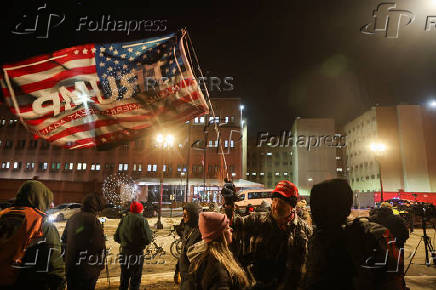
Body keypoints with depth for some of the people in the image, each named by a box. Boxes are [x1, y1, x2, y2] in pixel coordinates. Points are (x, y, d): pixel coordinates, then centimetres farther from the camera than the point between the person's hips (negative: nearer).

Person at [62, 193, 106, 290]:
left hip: (70, 268, 7)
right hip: (87, 271, -7)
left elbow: (64, 240, 15)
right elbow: (100, 247, -20)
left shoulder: (73, 218, 3)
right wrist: (100, 265, -4)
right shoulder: (93, 221, -21)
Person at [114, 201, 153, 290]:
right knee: (135, 280, 9)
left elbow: (116, 238, 5)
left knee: (124, 279, 21)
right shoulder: (142, 220, -15)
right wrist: (150, 233, 3)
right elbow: (148, 240, -17)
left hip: (124, 253, 5)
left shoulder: (124, 219, 0)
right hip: (137, 254, -5)